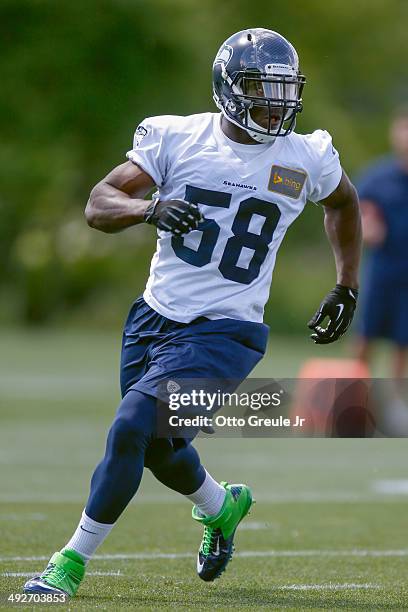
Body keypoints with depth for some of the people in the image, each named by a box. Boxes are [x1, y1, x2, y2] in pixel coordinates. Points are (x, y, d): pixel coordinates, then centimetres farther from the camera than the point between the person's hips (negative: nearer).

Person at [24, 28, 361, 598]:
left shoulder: (305, 158, -2)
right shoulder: (177, 138, -5)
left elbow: (344, 202, 21)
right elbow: (99, 204, -9)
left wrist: (347, 287, 21)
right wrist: (149, 208, -30)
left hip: (224, 332, -3)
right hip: (156, 317, 3)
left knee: (133, 426, -19)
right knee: (160, 446, 19)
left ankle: (73, 560, -7)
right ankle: (221, 506, 53)